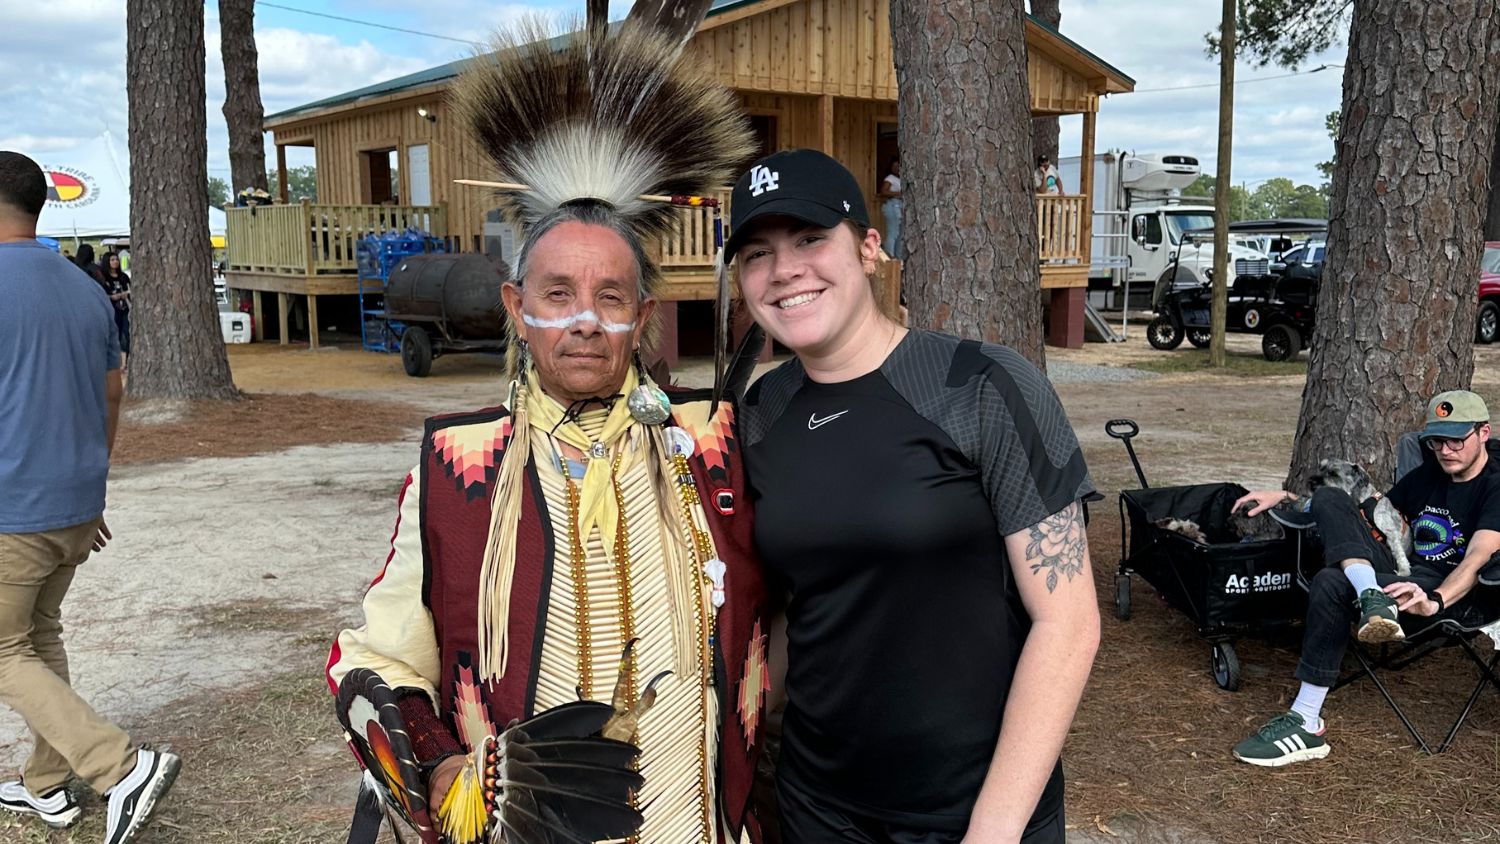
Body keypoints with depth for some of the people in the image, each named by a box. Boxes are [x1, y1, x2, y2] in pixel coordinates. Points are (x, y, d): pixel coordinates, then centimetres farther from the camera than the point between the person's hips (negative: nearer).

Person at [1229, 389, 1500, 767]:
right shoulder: (1427, 476, 21)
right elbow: (1377, 514, 29)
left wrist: (1434, 601, -41)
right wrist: (1285, 497, 19)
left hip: (1458, 597, -7)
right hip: (1404, 578, 7)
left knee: (1332, 584, -33)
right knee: (1328, 498, -9)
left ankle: (1307, 724, -31)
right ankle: (1373, 601, -34)